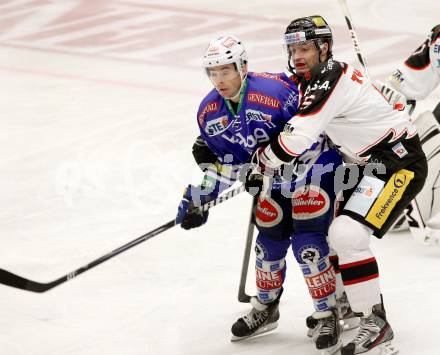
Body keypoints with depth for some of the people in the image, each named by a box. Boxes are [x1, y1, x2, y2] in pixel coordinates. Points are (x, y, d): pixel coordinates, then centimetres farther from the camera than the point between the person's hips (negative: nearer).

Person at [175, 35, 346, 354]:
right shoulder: (209, 112, -7)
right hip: (272, 180, 6)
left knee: (308, 246, -13)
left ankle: (328, 315, 2)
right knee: (269, 245, 9)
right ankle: (265, 309, 32)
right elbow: (225, 166, 3)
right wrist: (198, 199, -5)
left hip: (313, 170, -6)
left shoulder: (278, 91, -29)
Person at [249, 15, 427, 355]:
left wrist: (262, 163, -10)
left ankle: (376, 326, -17)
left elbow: (297, 139, -27)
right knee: (326, 228, 17)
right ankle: (349, 302, 33)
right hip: (368, 164, 11)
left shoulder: (333, 81, -23)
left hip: (400, 165, -11)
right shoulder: (317, 79, 8)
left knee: (347, 234, -23)